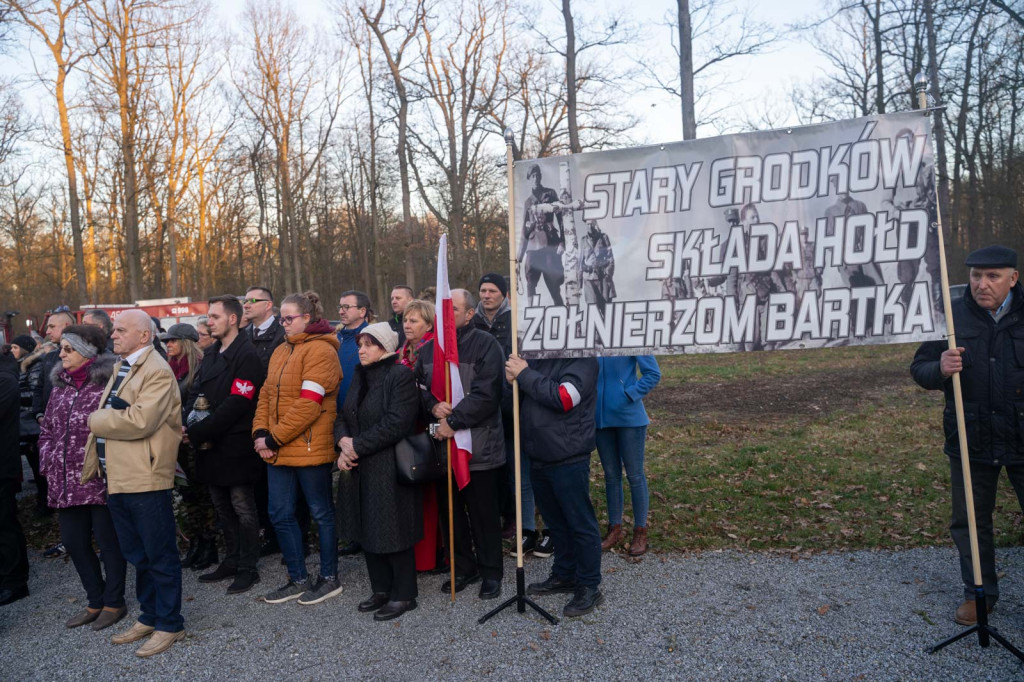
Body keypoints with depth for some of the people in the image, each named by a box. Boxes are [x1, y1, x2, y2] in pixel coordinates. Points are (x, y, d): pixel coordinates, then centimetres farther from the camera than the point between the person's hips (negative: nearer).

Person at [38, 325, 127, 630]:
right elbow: (46, 430, 19)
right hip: (65, 484, 8)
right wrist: (47, 462, 9)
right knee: (74, 542, 14)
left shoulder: (108, 383, -11)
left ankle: (113, 603, 21)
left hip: (100, 482, -8)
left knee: (108, 541, 5)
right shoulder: (60, 385, 12)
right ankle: (95, 602, 30)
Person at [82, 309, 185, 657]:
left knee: (159, 555, 3)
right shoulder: (120, 368, 17)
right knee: (137, 554, 19)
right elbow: (102, 418, 19)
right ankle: (149, 616, 33)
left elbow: (140, 421, -26)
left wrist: (98, 420, -11)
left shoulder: (157, 372, -14)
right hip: (117, 477, 9)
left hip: (146, 479, -9)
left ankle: (170, 624, 15)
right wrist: (92, 465, 10)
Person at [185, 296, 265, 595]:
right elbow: (195, 394, 12)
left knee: (243, 509, 2)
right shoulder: (211, 355, 14)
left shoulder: (247, 356, -14)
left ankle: (247, 568, 13)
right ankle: (231, 561, 30)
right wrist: (192, 429, -7)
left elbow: (236, 405, -21)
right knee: (223, 507, 17)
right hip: (211, 445, 9)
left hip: (236, 446, -8)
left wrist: (196, 431, -20)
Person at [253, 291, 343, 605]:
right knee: (280, 515, 12)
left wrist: (274, 438, -17)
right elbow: (266, 395, 14)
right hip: (278, 450, 8)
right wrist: (260, 433, -2)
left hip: (310, 448, -8)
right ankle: (298, 579, 26)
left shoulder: (320, 350, -12)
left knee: (321, 513, 6)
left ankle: (329, 578, 21)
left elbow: (309, 404, -19)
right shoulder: (281, 351, 15)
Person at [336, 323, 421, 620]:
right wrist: (343, 440, -9)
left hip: (391, 469, -8)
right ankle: (381, 589, 29)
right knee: (368, 529, 14)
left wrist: (357, 446, -18)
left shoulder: (401, 375, -13)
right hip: (362, 468, 8)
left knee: (393, 532, 0)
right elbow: (343, 417, 13)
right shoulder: (360, 376, 13)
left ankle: (403, 595, 15)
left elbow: (396, 422, -22)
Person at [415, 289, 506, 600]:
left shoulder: (485, 345, -9)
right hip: (442, 446, 6)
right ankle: (463, 568, 32)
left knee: (483, 513, 6)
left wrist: (453, 422, -17)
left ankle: (490, 572, 23)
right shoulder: (428, 349, 10)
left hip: (479, 448, -5)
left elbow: (485, 395, -17)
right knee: (451, 511, 15)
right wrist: (434, 405, -9)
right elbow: (418, 386, 12)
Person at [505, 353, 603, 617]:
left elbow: (563, 398, -26)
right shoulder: (535, 357, 9)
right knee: (555, 522, 19)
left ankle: (590, 586, 17)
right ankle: (564, 575, 35)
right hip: (539, 457, 7)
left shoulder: (582, 359, -12)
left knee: (580, 524, 4)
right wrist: (512, 378, -6)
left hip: (568, 459, -7)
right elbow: (520, 396, 17)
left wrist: (524, 374, -19)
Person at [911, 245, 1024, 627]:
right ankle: (979, 593, 32)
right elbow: (919, 369, -1)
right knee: (970, 520, 14)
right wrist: (940, 369, -24)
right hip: (971, 440, 1)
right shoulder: (953, 316, -3)